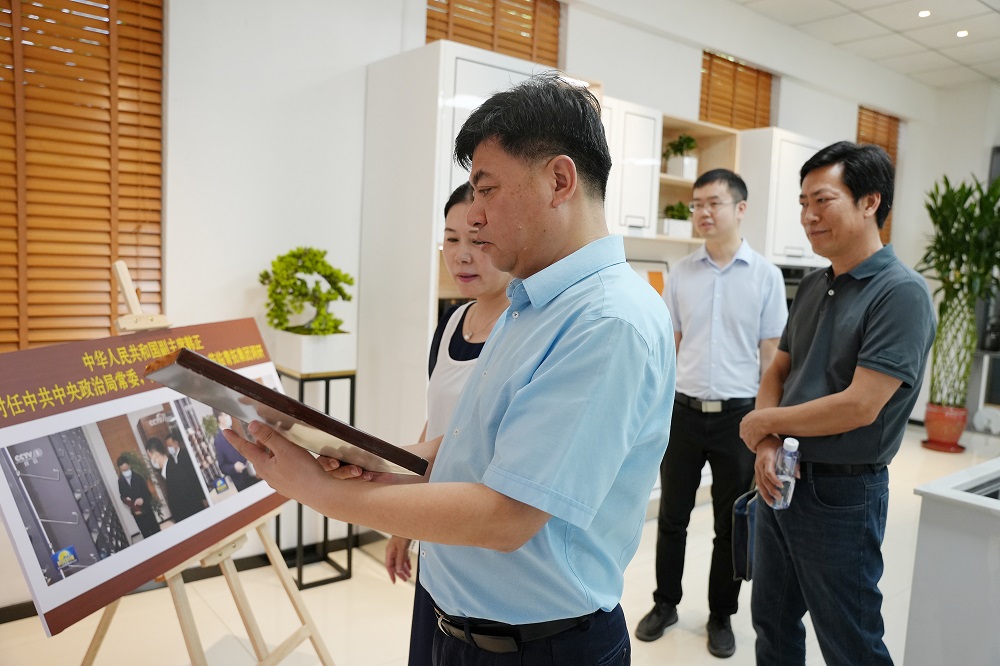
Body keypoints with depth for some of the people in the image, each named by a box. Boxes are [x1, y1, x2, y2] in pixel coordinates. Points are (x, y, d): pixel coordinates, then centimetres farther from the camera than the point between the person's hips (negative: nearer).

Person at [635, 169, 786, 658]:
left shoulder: (765, 275, -3)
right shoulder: (680, 273, 4)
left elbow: (771, 354, -1)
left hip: (738, 415, -2)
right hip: (684, 411, 2)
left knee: (731, 524, 11)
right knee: (672, 517, 12)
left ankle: (721, 615, 30)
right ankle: (665, 603, 31)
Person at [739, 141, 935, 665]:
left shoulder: (901, 293, -17)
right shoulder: (811, 287, 7)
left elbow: (859, 406, -24)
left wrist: (763, 421, -12)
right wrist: (768, 445, -7)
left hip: (841, 493, -7)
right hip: (779, 480, 7)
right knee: (772, 623, 22)